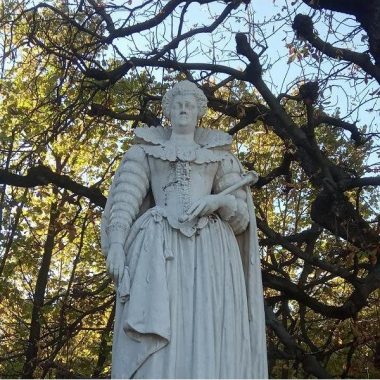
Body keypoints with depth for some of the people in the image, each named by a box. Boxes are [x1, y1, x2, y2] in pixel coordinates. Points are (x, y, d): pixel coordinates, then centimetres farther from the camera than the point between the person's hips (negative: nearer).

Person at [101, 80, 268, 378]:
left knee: (209, 344, -13)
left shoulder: (219, 153, 23)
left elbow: (241, 215, 15)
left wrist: (217, 201, -7)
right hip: (159, 249, -1)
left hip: (208, 252, 1)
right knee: (153, 344, -16)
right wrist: (116, 243, -11)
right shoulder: (146, 149, 21)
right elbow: (125, 198, 6)